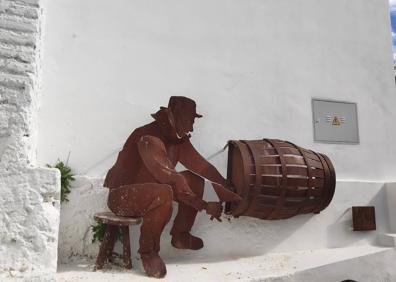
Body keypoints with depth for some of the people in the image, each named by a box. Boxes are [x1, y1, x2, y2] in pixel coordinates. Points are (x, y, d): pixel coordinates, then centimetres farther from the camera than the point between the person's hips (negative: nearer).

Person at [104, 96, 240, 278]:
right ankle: (148, 251, -13)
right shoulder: (148, 138, -28)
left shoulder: (178, 138, 0)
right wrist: (204, 206, -30)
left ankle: (180, 235, 14)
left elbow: (200, 165, 2)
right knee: (164, 194, -37)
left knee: (194, 179, 2)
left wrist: (226, 189, -5)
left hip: (150, 187, 9)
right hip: (122, 196, -9)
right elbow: (171, 178, -33)